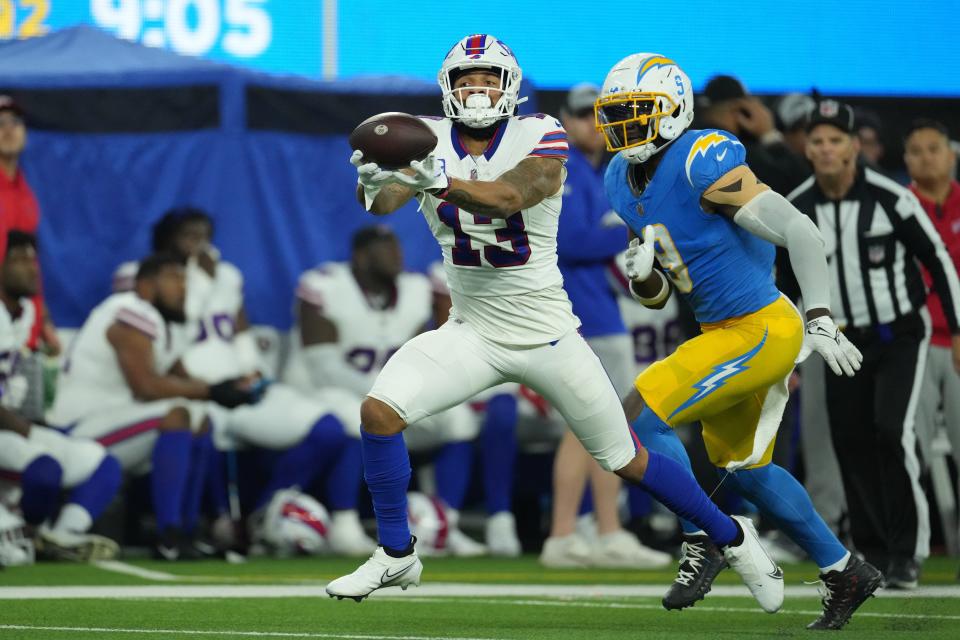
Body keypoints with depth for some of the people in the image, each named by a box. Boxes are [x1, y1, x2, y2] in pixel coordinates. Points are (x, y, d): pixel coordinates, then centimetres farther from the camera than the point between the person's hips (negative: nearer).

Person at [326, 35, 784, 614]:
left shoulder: (541, 139, -15)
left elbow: (509, 198, -35)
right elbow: (382, 202, -23)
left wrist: (441, 183, -52)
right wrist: (375, 182, -47)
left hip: (546, 336, -3)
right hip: (471, 333, 3)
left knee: (628, 460, 7)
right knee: (380, 409, -18)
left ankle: (732, 537, 31)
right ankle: (397, 556, 0)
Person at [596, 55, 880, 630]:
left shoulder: (703, 164, -21)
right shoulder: (624, 180, 6)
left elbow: (800, 232, -24)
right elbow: (656, 296, 13)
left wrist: (821, 321, -29)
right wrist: (643, 278, -11)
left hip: (761, 332, -10)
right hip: (726, 333, 10)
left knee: (641, 416, -13)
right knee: (744, 469, 21)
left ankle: (702, 543, 1)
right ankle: (845, 573, 34)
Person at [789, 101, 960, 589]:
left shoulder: (890, 198, -14)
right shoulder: (794, 210, -2)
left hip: (901, 337, -4)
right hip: (844, 343, 4)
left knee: (892, 432, -17)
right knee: (852, 444, 2)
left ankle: (908, 552, -9)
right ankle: (873, 553, 14)